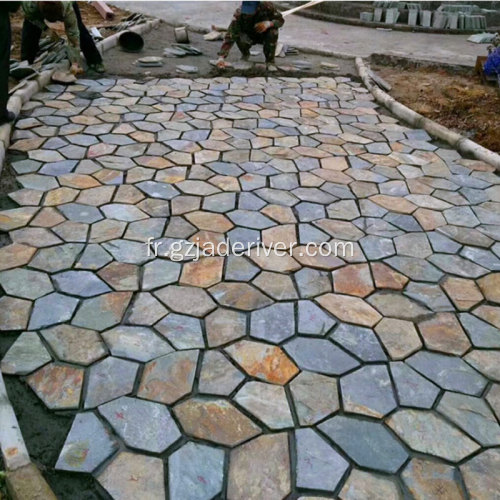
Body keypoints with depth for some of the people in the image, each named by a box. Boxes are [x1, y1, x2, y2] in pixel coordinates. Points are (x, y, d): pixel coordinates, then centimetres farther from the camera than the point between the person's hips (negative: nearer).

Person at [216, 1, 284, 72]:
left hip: (264, 35, 0)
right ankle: (245, 54, 3)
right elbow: (230, 36, -36)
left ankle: (270, 62, -13)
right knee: (241, 40, -34)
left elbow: (280, 20, -19)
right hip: (249, 36, 0)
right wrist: (221, 57, -47)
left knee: (273, 31, -33)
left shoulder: (267, 6, -30)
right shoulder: (239, 14, -31)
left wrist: (268, 23, -42)